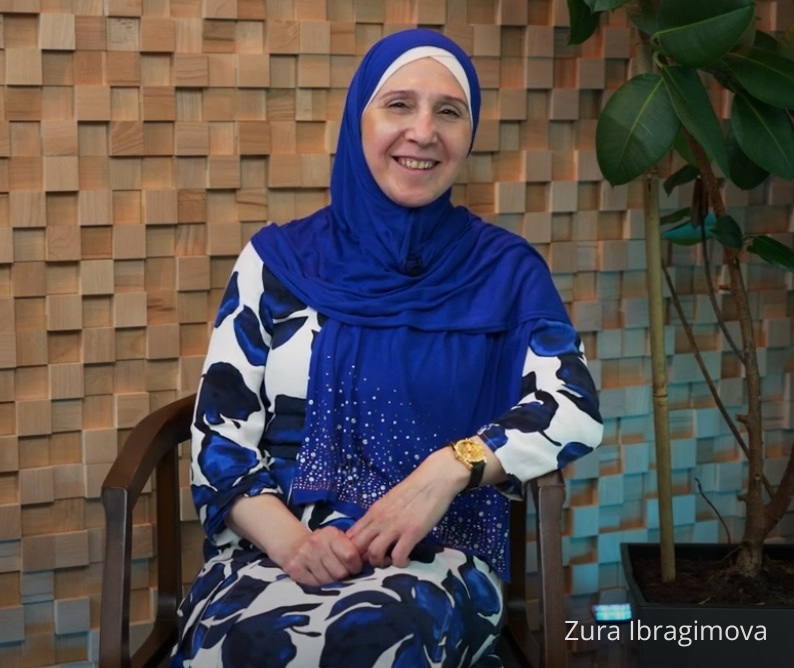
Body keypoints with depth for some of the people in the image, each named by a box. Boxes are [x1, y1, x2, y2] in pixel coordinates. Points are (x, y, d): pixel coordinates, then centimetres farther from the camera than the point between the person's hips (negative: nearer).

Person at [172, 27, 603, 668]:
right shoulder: (278, 259, 8)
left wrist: (449, 468, -21)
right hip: (273, 548, 1)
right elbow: (220, 436, 3)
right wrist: (287, 538, -16)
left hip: (439, 555, 0)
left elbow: (574, 407, -4)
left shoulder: (505, 268, 7)